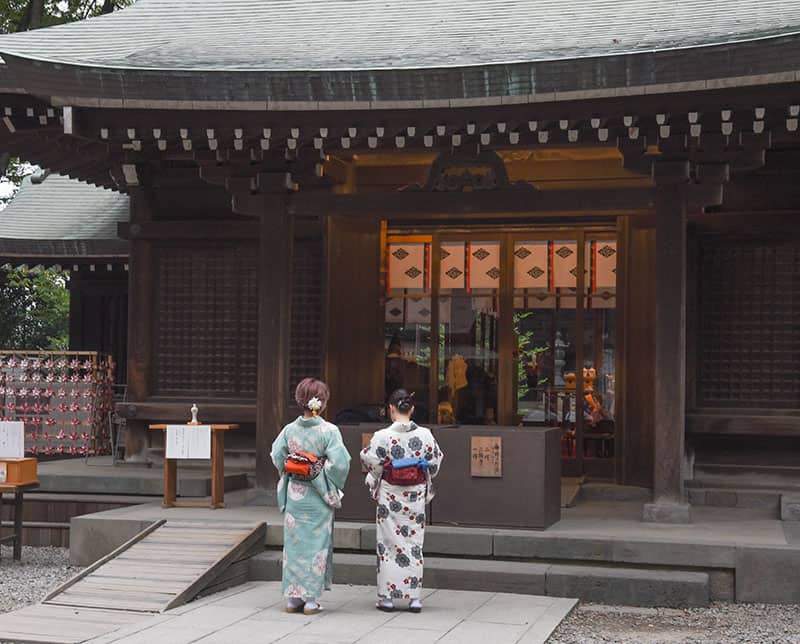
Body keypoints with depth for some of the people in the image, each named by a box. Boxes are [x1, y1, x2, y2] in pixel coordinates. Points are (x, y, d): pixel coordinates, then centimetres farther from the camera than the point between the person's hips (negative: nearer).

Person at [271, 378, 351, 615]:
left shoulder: (290, 429, -2)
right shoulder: (329, 431, -12)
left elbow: (277, 456, 1)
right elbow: (340, 462, -17)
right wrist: (334, 487, -1)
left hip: (294, 493, 3)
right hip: (318, 497, -3)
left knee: (294, 542, 11)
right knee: (316, 543, 5)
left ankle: (293, 598, 15)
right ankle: (311, 599, 6)